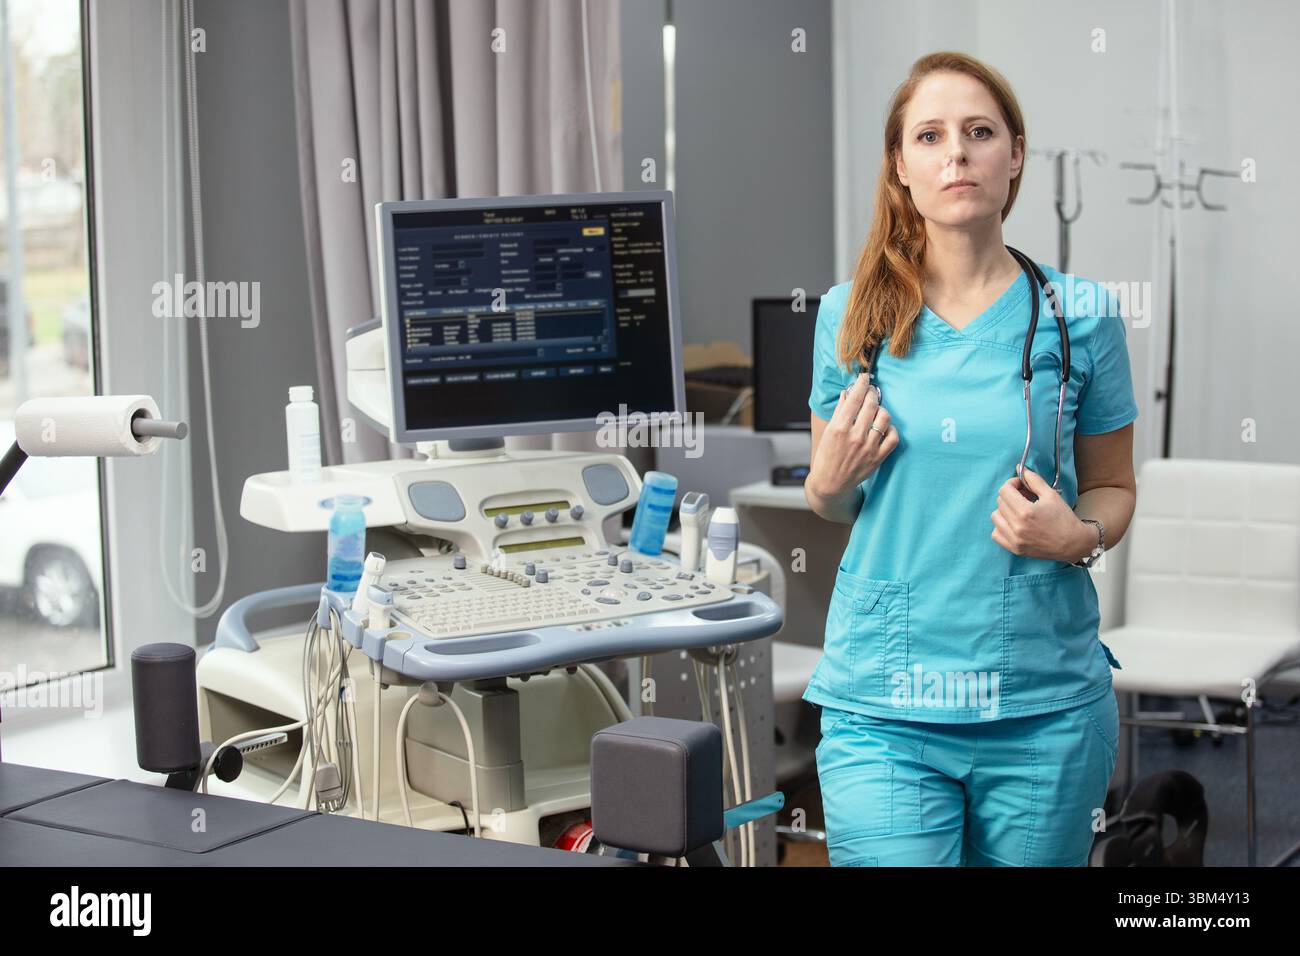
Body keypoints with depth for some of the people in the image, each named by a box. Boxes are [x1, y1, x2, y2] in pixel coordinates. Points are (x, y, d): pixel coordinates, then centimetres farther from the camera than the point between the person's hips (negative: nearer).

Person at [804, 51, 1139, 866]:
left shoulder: (1081, 316, 0)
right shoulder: (852, 315, 3)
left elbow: (1113, 487, 10)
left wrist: (1077, 536, -11)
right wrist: (832, 479, -7)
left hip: (1045, 705, 0)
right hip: (881, 707, 0)